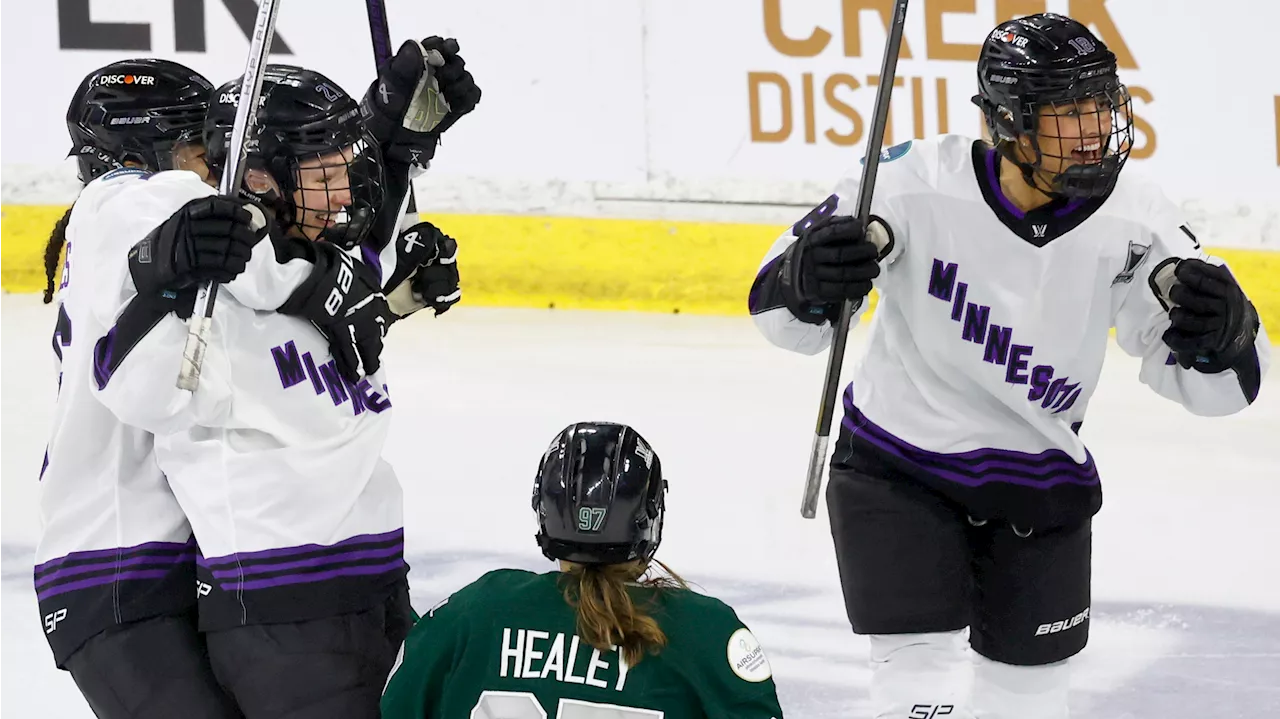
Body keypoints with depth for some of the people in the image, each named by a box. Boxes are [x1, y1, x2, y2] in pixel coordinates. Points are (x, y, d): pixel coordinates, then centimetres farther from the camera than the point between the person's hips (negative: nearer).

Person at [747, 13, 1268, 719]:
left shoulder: (1135, 221, -17)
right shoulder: (919, 184, -24)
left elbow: (1212, 385, -12)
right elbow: (778, 309, -15)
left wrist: (1222, 335, -36)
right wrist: (807, 279, -40)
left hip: (1039, 486, 3)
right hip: (897, 468, -3)